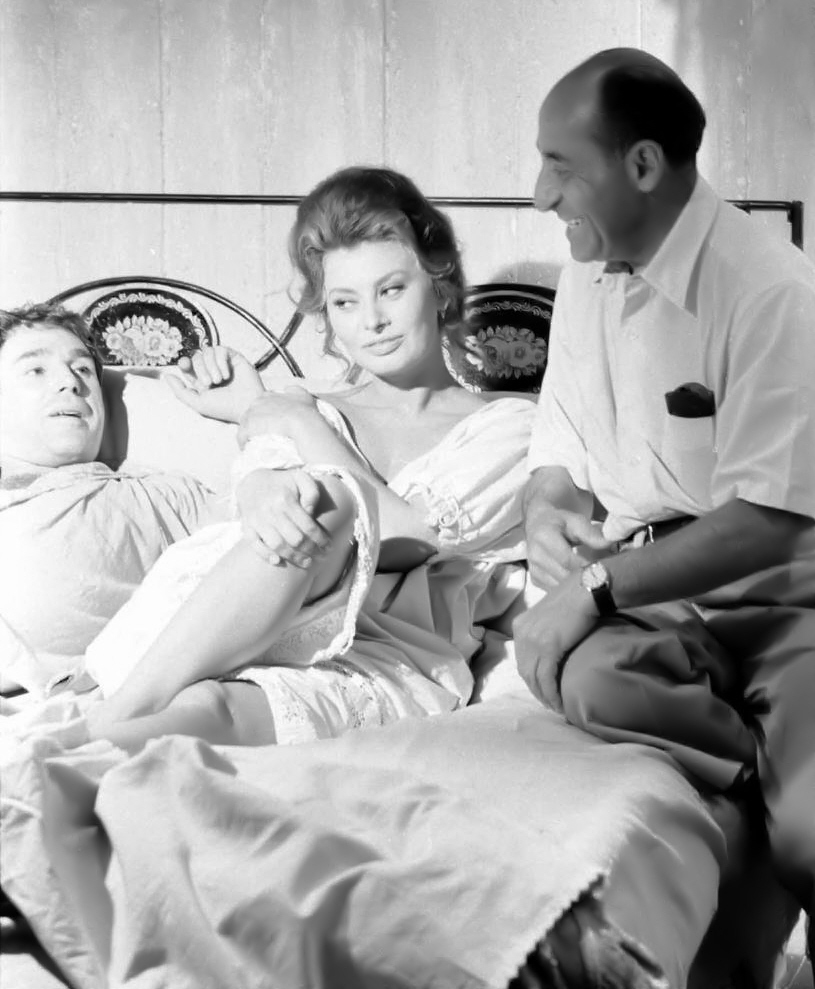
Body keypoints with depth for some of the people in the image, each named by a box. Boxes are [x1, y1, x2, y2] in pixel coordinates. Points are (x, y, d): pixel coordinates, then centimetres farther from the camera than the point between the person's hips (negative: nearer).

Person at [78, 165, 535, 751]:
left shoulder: (510, 426, 15)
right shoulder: (311, 413, 26)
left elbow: (416, 540, -3)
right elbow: (257, 481, 2)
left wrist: (289, 420, 6)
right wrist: (267, 492, -27)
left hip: (389, 663, -2)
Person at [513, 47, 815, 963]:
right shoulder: (587, 277, 7)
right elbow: (562, 450, 17)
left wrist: (599, 584, -20)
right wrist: (547, 514, -5)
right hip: (642, 602, 6)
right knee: (565, 664, -31)